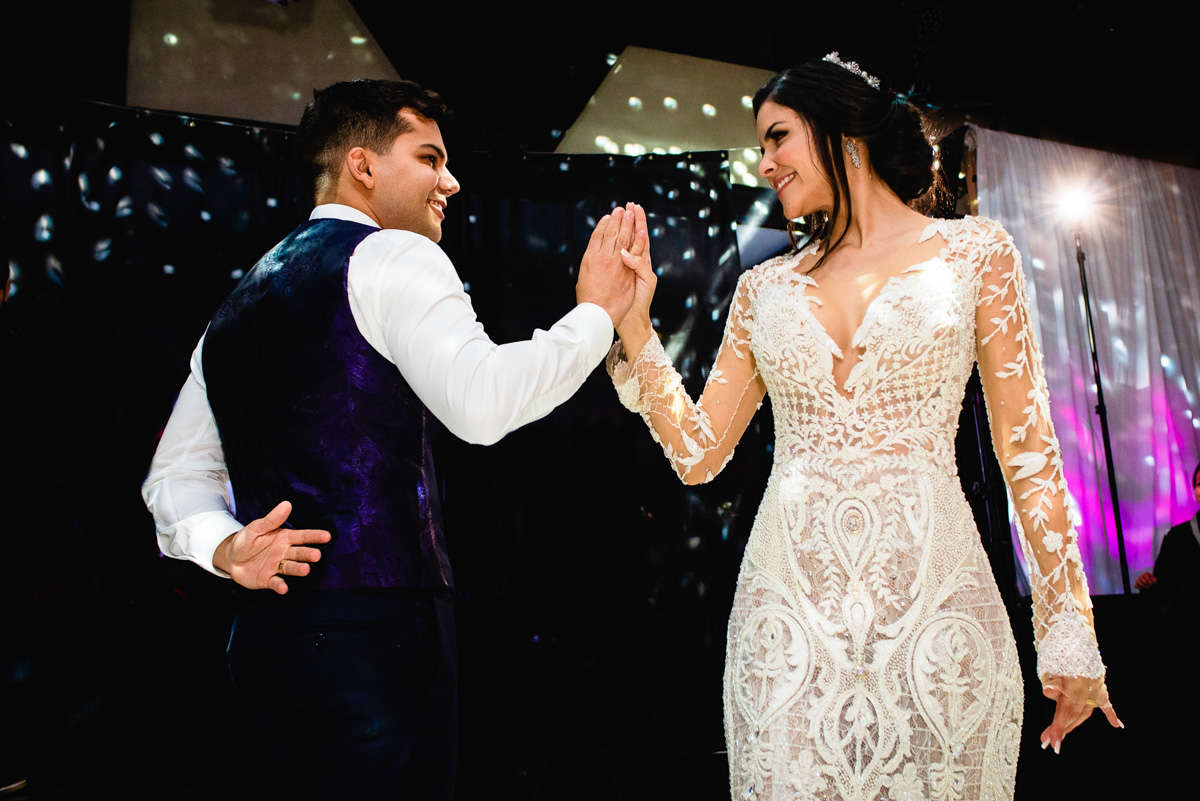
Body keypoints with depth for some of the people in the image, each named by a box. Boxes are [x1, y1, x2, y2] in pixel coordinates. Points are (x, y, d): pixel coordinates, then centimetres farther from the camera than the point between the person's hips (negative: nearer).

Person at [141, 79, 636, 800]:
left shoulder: (236, 307, 20)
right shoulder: (392, 258, -6)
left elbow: (176, 478, 17)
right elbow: (481, 403, -21)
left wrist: (225, 548, 1)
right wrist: (596, 311, -10)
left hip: (266, 632, 9)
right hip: (377, 629, -8)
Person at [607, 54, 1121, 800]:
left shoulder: (972, 250, 5)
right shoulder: (764, 286, 12)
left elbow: (1029, 451, 3)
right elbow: (698, 452, 9)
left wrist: (1069, 632, 0)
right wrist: (634, 327, 1)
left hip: (932, 596, -2)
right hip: (788, 609, 2)